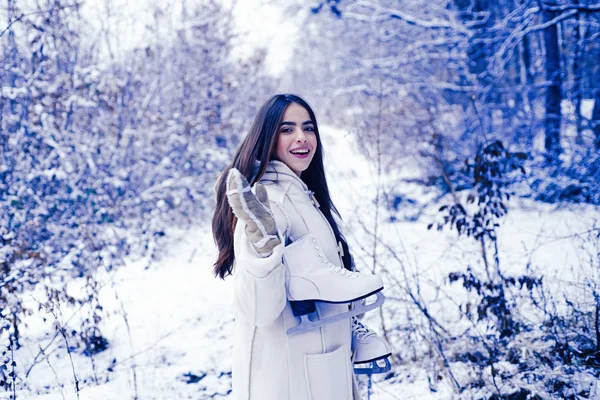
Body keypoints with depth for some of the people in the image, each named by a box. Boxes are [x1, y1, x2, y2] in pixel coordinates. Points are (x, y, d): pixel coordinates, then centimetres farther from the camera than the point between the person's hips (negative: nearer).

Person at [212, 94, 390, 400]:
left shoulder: (308, 198, 9)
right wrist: (263, 245, -41)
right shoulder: (265, 202, -19)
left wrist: (351, 329, 24)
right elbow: (262, 310, -28)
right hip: (285, 374, -9)